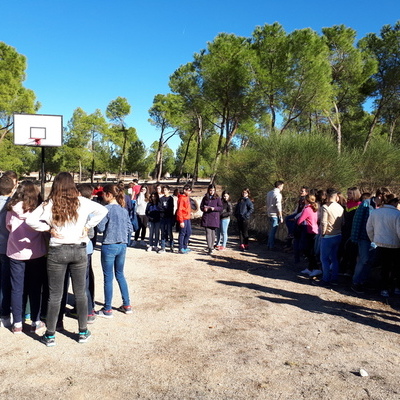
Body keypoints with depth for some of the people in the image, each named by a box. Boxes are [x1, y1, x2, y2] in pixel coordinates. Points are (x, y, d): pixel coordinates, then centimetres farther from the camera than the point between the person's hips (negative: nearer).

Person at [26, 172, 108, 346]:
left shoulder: (50, 204, -6)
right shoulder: (82, 202, -2)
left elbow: (30, 220, -15)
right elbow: (103, 210, -2)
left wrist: (48, 228, -4)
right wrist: (87, 226, 0)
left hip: (57, 251, -1)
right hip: (79, 250, 1)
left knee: (54, 295, 9)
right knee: (80, 293, 13)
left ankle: (50, 335, 20)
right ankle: (83, 332, 23)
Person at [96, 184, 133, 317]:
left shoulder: (107, 208, -12)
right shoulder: (124, 210, 6)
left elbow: (100, 228, -13)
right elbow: (130, 229, 7)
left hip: (109, 246, -6)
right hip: (122, 246, 6)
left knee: (108, 278, 4)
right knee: (120, 274, 19)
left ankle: (107, 310, 15)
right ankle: (127, 305, 24)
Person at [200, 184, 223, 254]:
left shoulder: (217, 198, 2)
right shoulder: (205, 198, 9)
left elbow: (220, 208, -1)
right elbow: (201, 206, 14)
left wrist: (214, 208, -17)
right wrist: (204, 209, -7)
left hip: (214, 218, -1)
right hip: (206, 218, 1)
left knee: (213, 232, 9)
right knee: (208, 232, -6)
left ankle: (212, 246, 23)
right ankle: (209, 247, -8)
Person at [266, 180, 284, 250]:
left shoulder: (269, 193, 12)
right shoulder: (278, 194, -14)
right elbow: (278, 206, -17)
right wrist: (280, 217, -13)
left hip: (269, 214, 8)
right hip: (275, 215, -8)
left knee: (271, 230, 17)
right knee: (273, 231, -2)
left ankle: (269, 245, 22)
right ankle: (271, 246, 3)